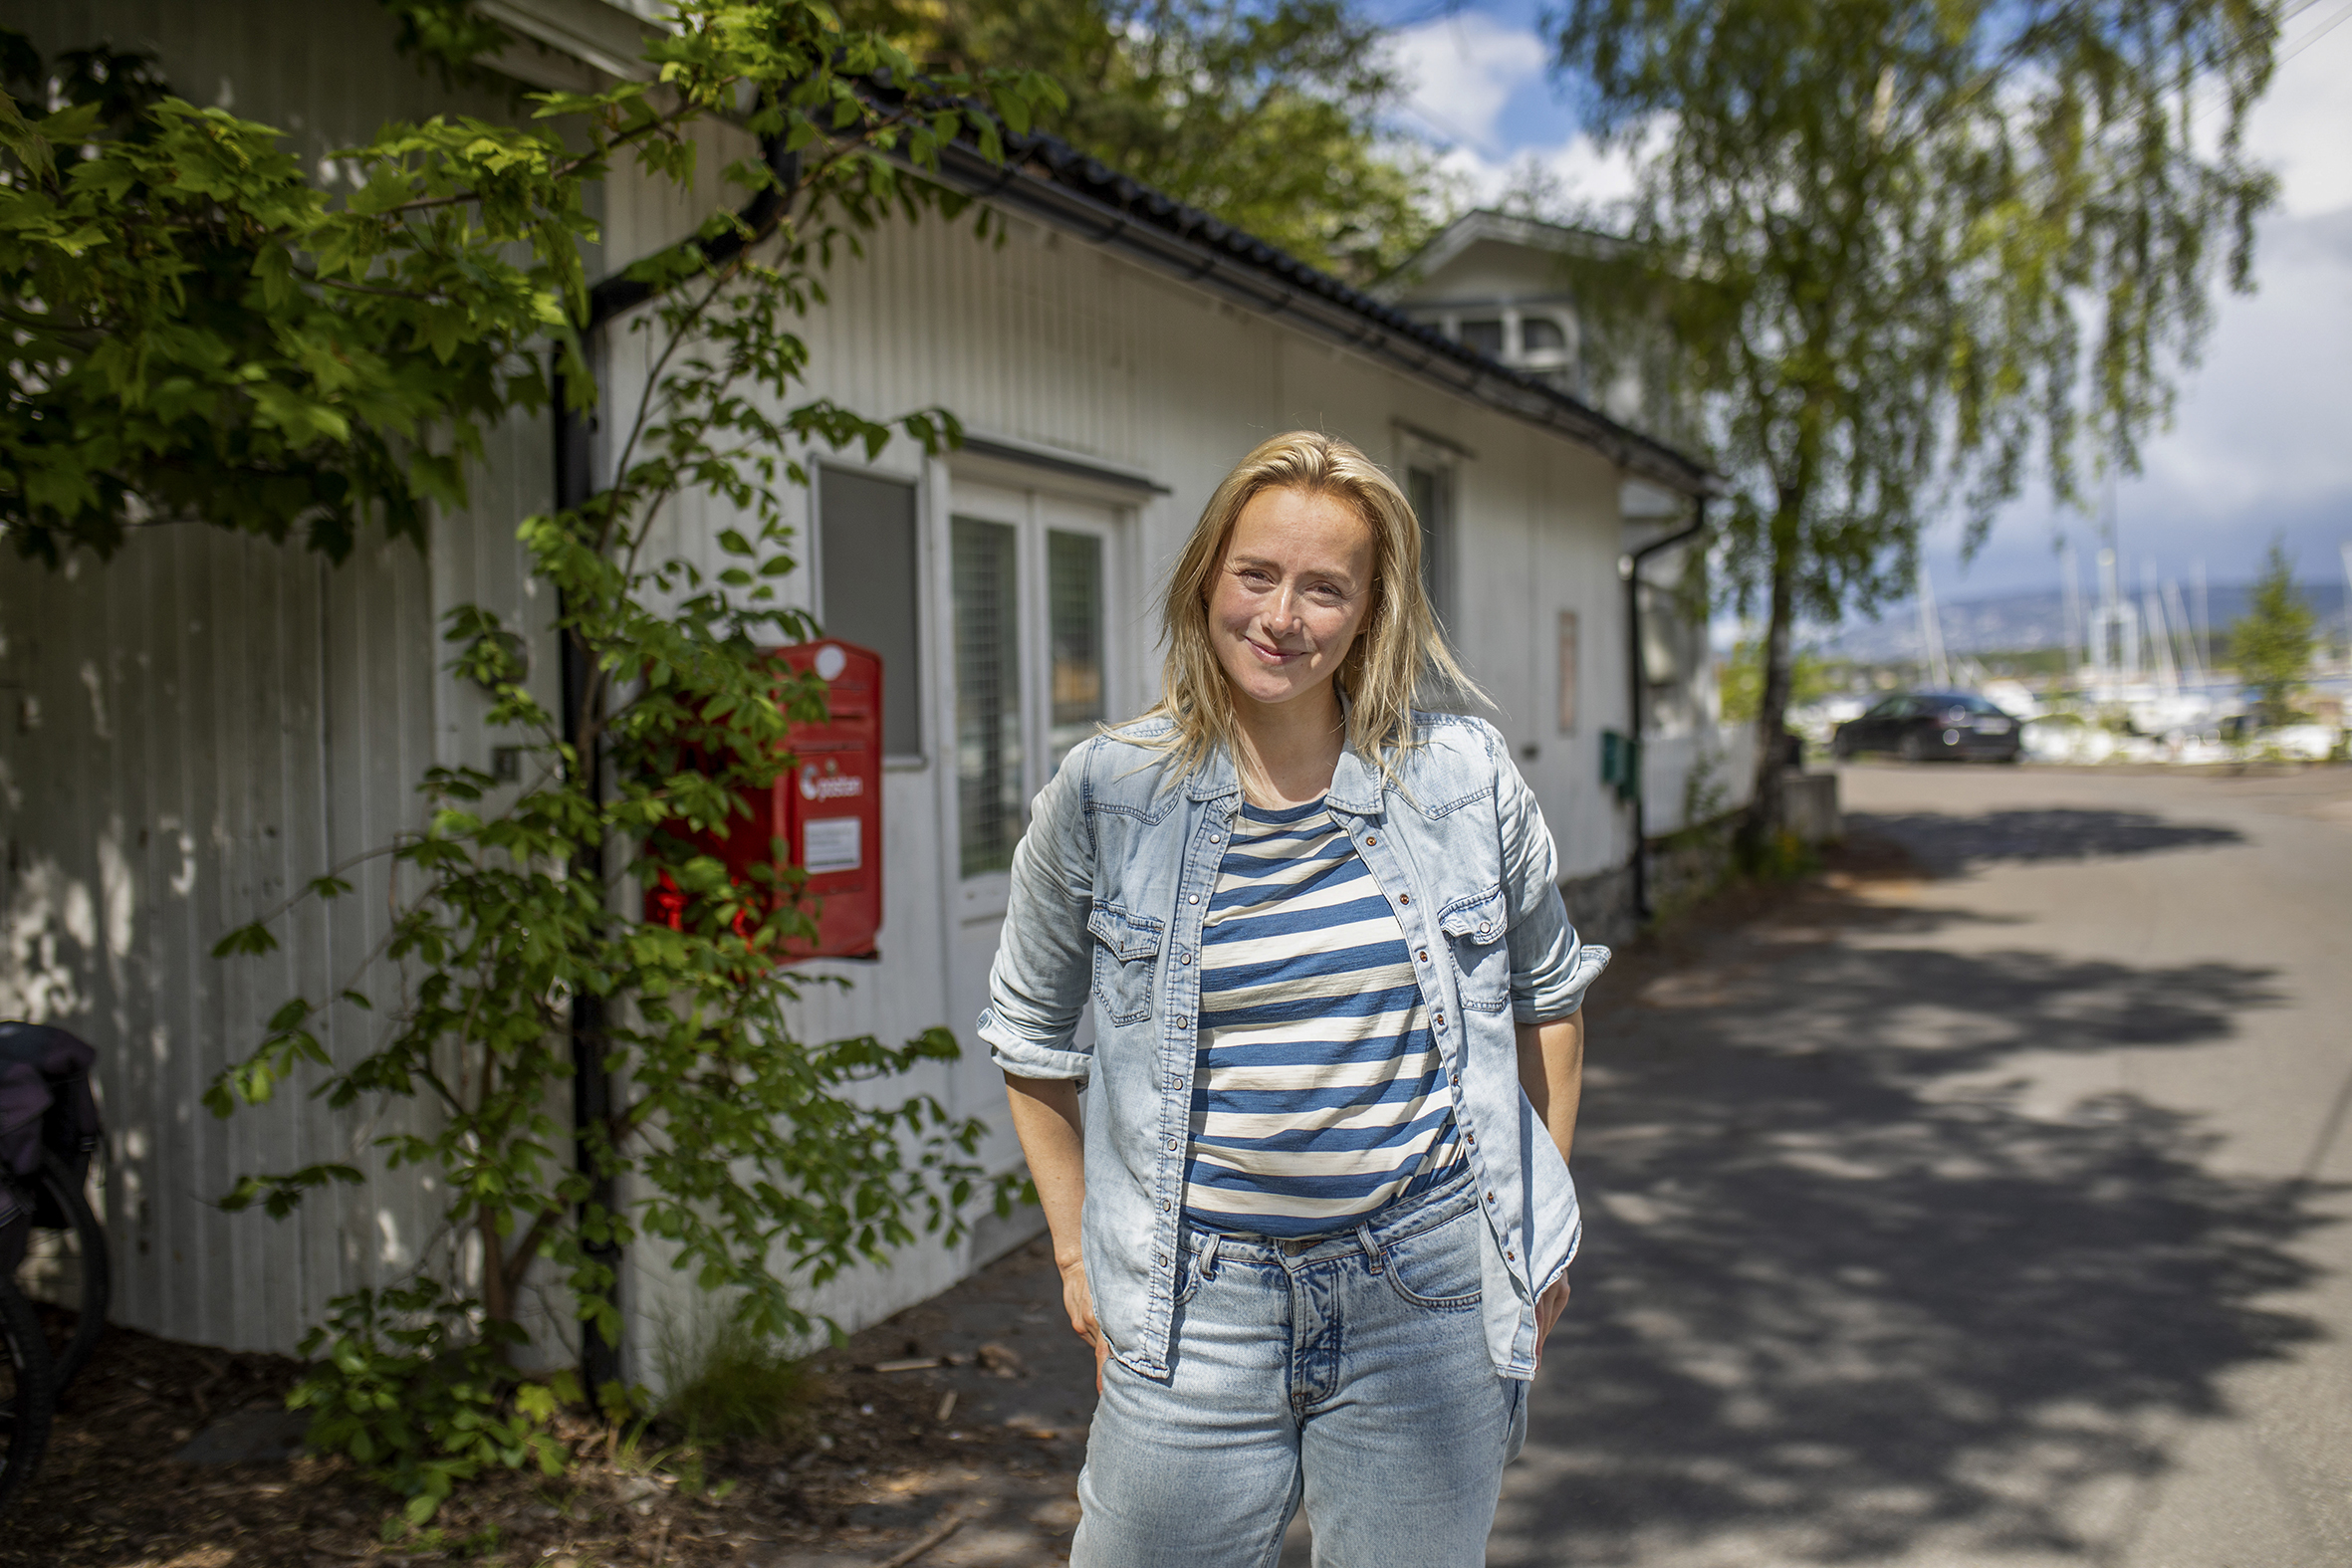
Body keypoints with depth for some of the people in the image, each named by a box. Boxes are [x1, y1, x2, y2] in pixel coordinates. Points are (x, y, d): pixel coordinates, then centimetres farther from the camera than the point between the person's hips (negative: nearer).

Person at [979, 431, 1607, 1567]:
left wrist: (1540, 1219, 11)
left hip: (1430, 1294, 1)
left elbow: (1545, 992, 13)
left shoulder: (1466, 779, -3)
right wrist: (1075, 1248, 6)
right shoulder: (1105, 794, -5)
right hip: (1200, 1301, 0)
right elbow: (1031, 1034, 8)